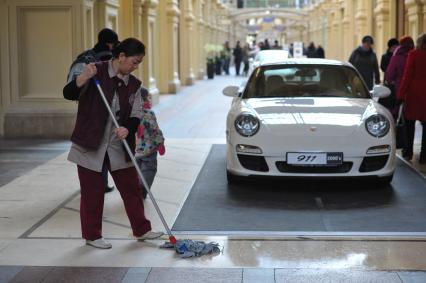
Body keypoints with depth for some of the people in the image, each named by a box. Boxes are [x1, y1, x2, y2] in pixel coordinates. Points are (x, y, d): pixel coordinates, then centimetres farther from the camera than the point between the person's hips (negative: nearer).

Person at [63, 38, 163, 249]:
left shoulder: (134, 85, 5)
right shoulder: (96, 72, -10)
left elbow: (136, 115, -1)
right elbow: (69, 94, -15)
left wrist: (127, 129, -23)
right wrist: (82, 78, -35)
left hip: (119, 148, 5)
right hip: (90, 146, -5)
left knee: (131, 188, 10)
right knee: (92, 193, 4)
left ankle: (141, 230, 25)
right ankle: (92, 235, 19)